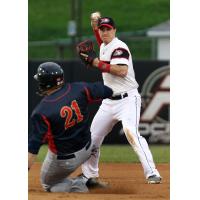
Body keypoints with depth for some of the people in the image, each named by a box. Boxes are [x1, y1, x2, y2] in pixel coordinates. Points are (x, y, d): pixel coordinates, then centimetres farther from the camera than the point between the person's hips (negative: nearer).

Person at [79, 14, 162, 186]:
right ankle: (90, 176, 28)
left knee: (131, 131, -29)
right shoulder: (104, 47, 15)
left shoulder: (119, 46, -13)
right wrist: (95, 28, 26)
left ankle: (152, 174, -33)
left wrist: (97, 63, -22)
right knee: (93, 137, 11)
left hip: (127, 99, -9)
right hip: (109, 101, 9)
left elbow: (122, 70, -27)